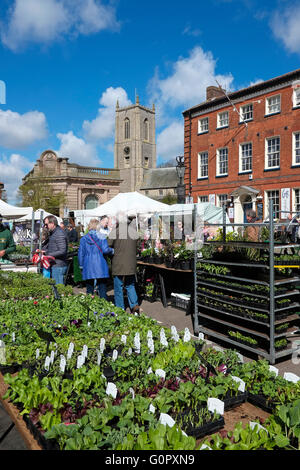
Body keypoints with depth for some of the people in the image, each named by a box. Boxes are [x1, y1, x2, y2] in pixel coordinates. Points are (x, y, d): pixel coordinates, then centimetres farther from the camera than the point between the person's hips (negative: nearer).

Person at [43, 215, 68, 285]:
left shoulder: (59, 234, -17)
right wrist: (44, 251, 8)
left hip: (58, 266, -10)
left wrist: (49, 255, -19)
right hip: (54, 265, 10)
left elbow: (62, 251, -23)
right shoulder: (52, 233, 16)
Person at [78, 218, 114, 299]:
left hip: (88, 268, 3)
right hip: (100, 267, -2)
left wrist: (81, 265, 14)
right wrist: (112, 251, 6)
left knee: (89, 290, 11)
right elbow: (105, 250, -13)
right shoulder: (101, 237, -4)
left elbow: (81, 253, 6)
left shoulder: (84, 238, 5)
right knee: (102, 289, 3)